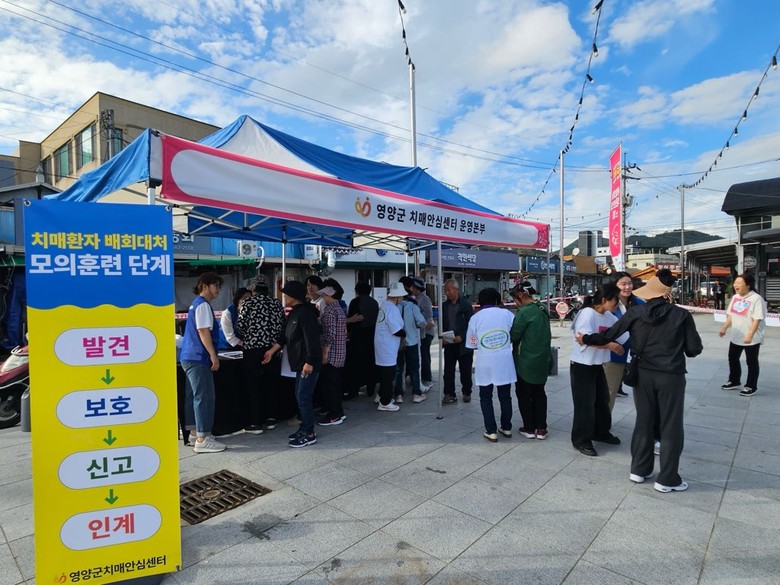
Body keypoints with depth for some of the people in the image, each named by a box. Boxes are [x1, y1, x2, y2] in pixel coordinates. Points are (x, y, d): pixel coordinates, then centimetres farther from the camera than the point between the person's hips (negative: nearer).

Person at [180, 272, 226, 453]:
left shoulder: (196, 304, 18)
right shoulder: (203, 305, -12)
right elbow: (203, 332, -19)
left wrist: (211, 354, 23)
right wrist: (214, 356, -18)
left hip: (190, 357, 10)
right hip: (198, 358, -10)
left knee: (193, 396, 14)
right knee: (204, 397, -8)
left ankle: (195, 433, 22)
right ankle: (202, 439, -4)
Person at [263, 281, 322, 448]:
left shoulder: (305, 313, -18)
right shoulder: (294, 313, 14)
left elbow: (312, 339, -23)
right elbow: (285, 335, 18)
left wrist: (309, 362, -24)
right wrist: (272, 351, 15)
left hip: (309, 363, -10)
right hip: (300, 362, 10)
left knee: (303, 397, -5)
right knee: (300, 396, 16)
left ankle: (309, 434, 6)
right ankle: (304, 428, 27)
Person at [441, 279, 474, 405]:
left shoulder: (466, 305, -6)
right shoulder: (444, 306, 7)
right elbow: (441, 324, 11)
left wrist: (461, 337, -18)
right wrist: (442, 337, -6)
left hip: (464, 344, -3)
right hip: (449, 344, 3)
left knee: (465, 371, 9)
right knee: (448, 370, 1)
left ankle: (467, 393, 26)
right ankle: (449, 395, 8)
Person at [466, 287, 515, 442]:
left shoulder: (475, 318, -3)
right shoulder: (506, 313, -2)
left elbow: (472, 344, 4)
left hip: (485, 363, -1)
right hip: (504, 362, 2)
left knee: (486, 397, 12)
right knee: (505, 396, 16)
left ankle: (491, 431, 11)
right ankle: (506, 427, 28)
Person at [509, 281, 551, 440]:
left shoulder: (524, 312, -20)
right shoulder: (543, 309, 5)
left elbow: (513, 335, -17)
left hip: (525, 362, -7)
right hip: (542, 360, 7)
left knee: (524, 395, 7)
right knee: (539, 393, 15)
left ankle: (529, 428, 15)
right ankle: (541, 428, 19)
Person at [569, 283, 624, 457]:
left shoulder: (608, 316, 5)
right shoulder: (587, 313, -20)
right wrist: (611, 345, -22)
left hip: (598, 365, 9)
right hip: (582, 366, -9)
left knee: (603, 400, 20)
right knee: (585, 403, 0)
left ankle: (601, 432, 39)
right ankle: (581, 440, 14)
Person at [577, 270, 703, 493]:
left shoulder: (635, 313, -5)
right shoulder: (681, 315, -9)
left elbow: (608, 335, 0)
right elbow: (694, 349, -4)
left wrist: (586, 338, 15)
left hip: (643, 374, 3)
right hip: (671, 376, -2)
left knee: (644, 422, 16)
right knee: (671, 427, 9)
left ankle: (639, 469, 27)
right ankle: (667, 479, 18)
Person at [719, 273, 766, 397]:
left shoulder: (756, 299, -18)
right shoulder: (735, 297, 5)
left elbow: (757, 319, -22)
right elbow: (730, 315, 14)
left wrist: (750, 335, -27)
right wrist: (724, 328, 7)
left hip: (751, 339, -7)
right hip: (736, 336, 8)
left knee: (751, 362, 6)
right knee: (733, 359, 17)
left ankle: (751, 387, 19)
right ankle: (734, 381, 34)